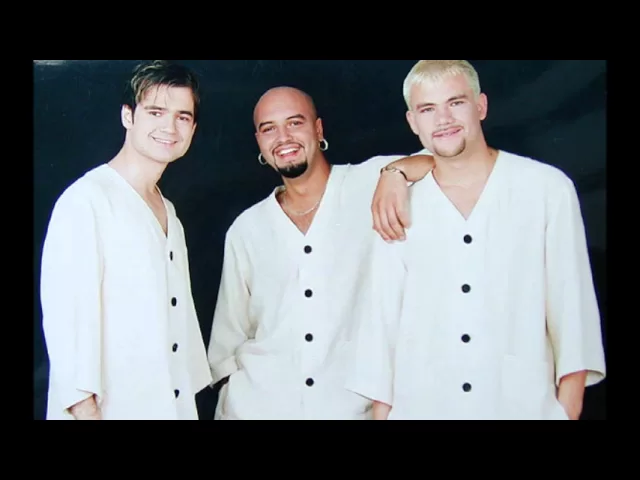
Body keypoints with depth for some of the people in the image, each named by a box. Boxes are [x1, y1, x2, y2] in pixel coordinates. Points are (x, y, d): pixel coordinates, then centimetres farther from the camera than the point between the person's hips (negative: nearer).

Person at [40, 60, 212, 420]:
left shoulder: (168, 213, 13)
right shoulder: (86, 199, -12)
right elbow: (66, 313, -17)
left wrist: (194, 388, 11)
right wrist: (84, 406, -20)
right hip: (110, 407, -7)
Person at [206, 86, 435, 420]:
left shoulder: (369, 186, -4)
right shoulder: (245, 230, 5)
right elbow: (231, 333, 10)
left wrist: (396, 172, -26)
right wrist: (230, 399, 7)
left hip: (352, 407, -2)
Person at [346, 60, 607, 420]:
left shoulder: (548, 188, -3)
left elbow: (571, 305, -2)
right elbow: (381, 316, 4)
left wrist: (568, 406, -5)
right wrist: (381, 410, 4)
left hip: (524, 404, -1)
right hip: (419, 407, 2)